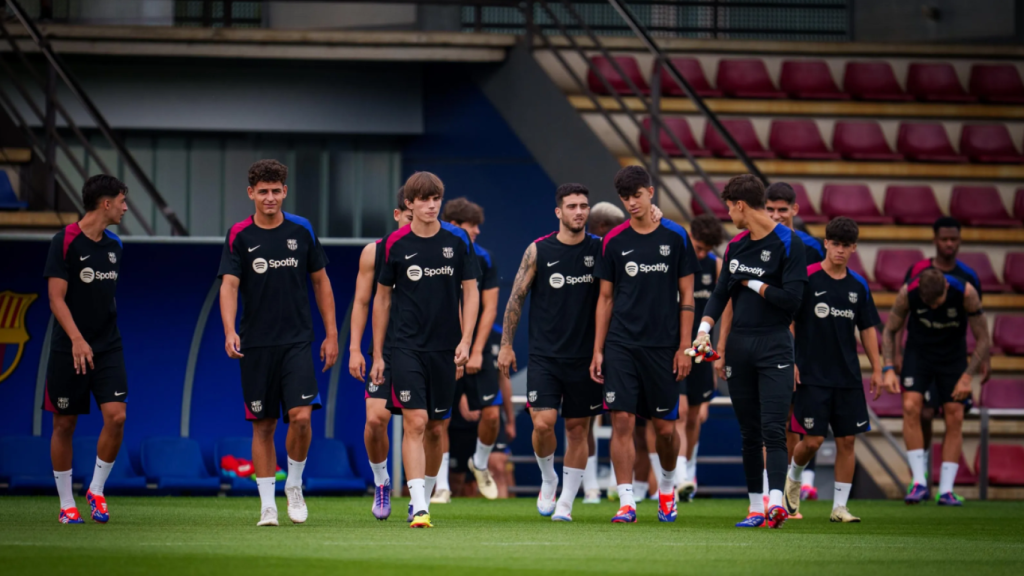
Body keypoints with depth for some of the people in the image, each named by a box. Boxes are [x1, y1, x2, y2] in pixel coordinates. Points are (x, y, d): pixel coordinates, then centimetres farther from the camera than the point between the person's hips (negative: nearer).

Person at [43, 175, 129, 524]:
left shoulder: (113, 245, 10)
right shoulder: (65, 242, -10)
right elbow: (57, 298, -14)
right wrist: (77, 339, -25)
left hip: (108, 348, 5)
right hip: (69, 350, -5)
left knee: (116, 416, -10)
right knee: (65, 424, 2)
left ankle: (97, 490, 7)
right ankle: (66, 504, 12)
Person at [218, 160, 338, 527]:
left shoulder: (301, 231, 4)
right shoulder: (239, 236, -2)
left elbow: (320, 281, 11)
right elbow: (229, 285, -11)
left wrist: (331, 334, 8)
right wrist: (230, 332, -27)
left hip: (297, 341, 0)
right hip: (256, 344, 0)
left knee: (301, 416, -14)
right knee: (263, 425, 3)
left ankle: (294, 485, 9)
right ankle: (267, 504, 11)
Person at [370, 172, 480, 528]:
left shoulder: (457, 241, 3)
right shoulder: (394, 244, 0)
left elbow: (470, 292, 6)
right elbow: (382, 298, 8)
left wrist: (465, 341, -5)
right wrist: (377, 355, 7)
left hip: (445, 348, 2)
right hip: (407, 347, -2)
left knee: (436, 428, 9)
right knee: (415, 422, -14)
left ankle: (424, 496, 26)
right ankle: (419, 508, -21)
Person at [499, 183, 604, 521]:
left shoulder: (600, 249, 2)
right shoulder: (539, 251, 0)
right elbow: (516, 299, 3)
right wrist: (506, 344, 1)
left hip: (585, 356, 1)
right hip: (544, 355, -1)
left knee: (578, 428, 3)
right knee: (543, 423, -13)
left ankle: (566, 502, 12)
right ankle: (548, 479, 14)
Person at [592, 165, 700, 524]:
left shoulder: (675, 237, 2)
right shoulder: (614, 242, 5)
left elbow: (686, 296, 4)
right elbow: (605, 298, 9)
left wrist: (684, 347, -2)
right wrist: (598, 350, 4)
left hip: (663, 346, -1)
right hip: (621, 346, 1)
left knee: (665, 427, 4)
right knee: (622, 420, -9)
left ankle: (667, 485, 31)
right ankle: (626, 502, -7)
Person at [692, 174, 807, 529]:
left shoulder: (788, 243, -8)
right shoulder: (736, 246, 13)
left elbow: (791, 299, -14)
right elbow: (721, 293, 14)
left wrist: (753, 284, -5)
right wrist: (704, 329, -1)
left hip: (774, 346, -6)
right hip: (739, 346, 6)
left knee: (773, 429, -16)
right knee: (749, 432, 7)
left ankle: (776, 500, -25)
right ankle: (756, 507, 11)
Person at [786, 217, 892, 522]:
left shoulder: (858, 285, 8)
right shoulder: (807, 278, -5)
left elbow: (868, 328, 15)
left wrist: (876, 368, 11)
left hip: (848, 377, 4)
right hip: (812, 376, -4)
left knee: (847, 440, 1)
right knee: (812, 440, -6)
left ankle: (840, 506, 8)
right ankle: (794, 478, 25)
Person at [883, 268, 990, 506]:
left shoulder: (966, 293, -25)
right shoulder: (908, 293, -22)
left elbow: (984, 340, -13)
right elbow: (890, 330, -4)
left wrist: (967, 377, -19)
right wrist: (889, 369, -15)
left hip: (953, 356, 0)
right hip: (918, 350, 0)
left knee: (954, 418, -7)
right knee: (911, 406, -20)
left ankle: (946, 490, -3)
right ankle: (919, 482, -15)